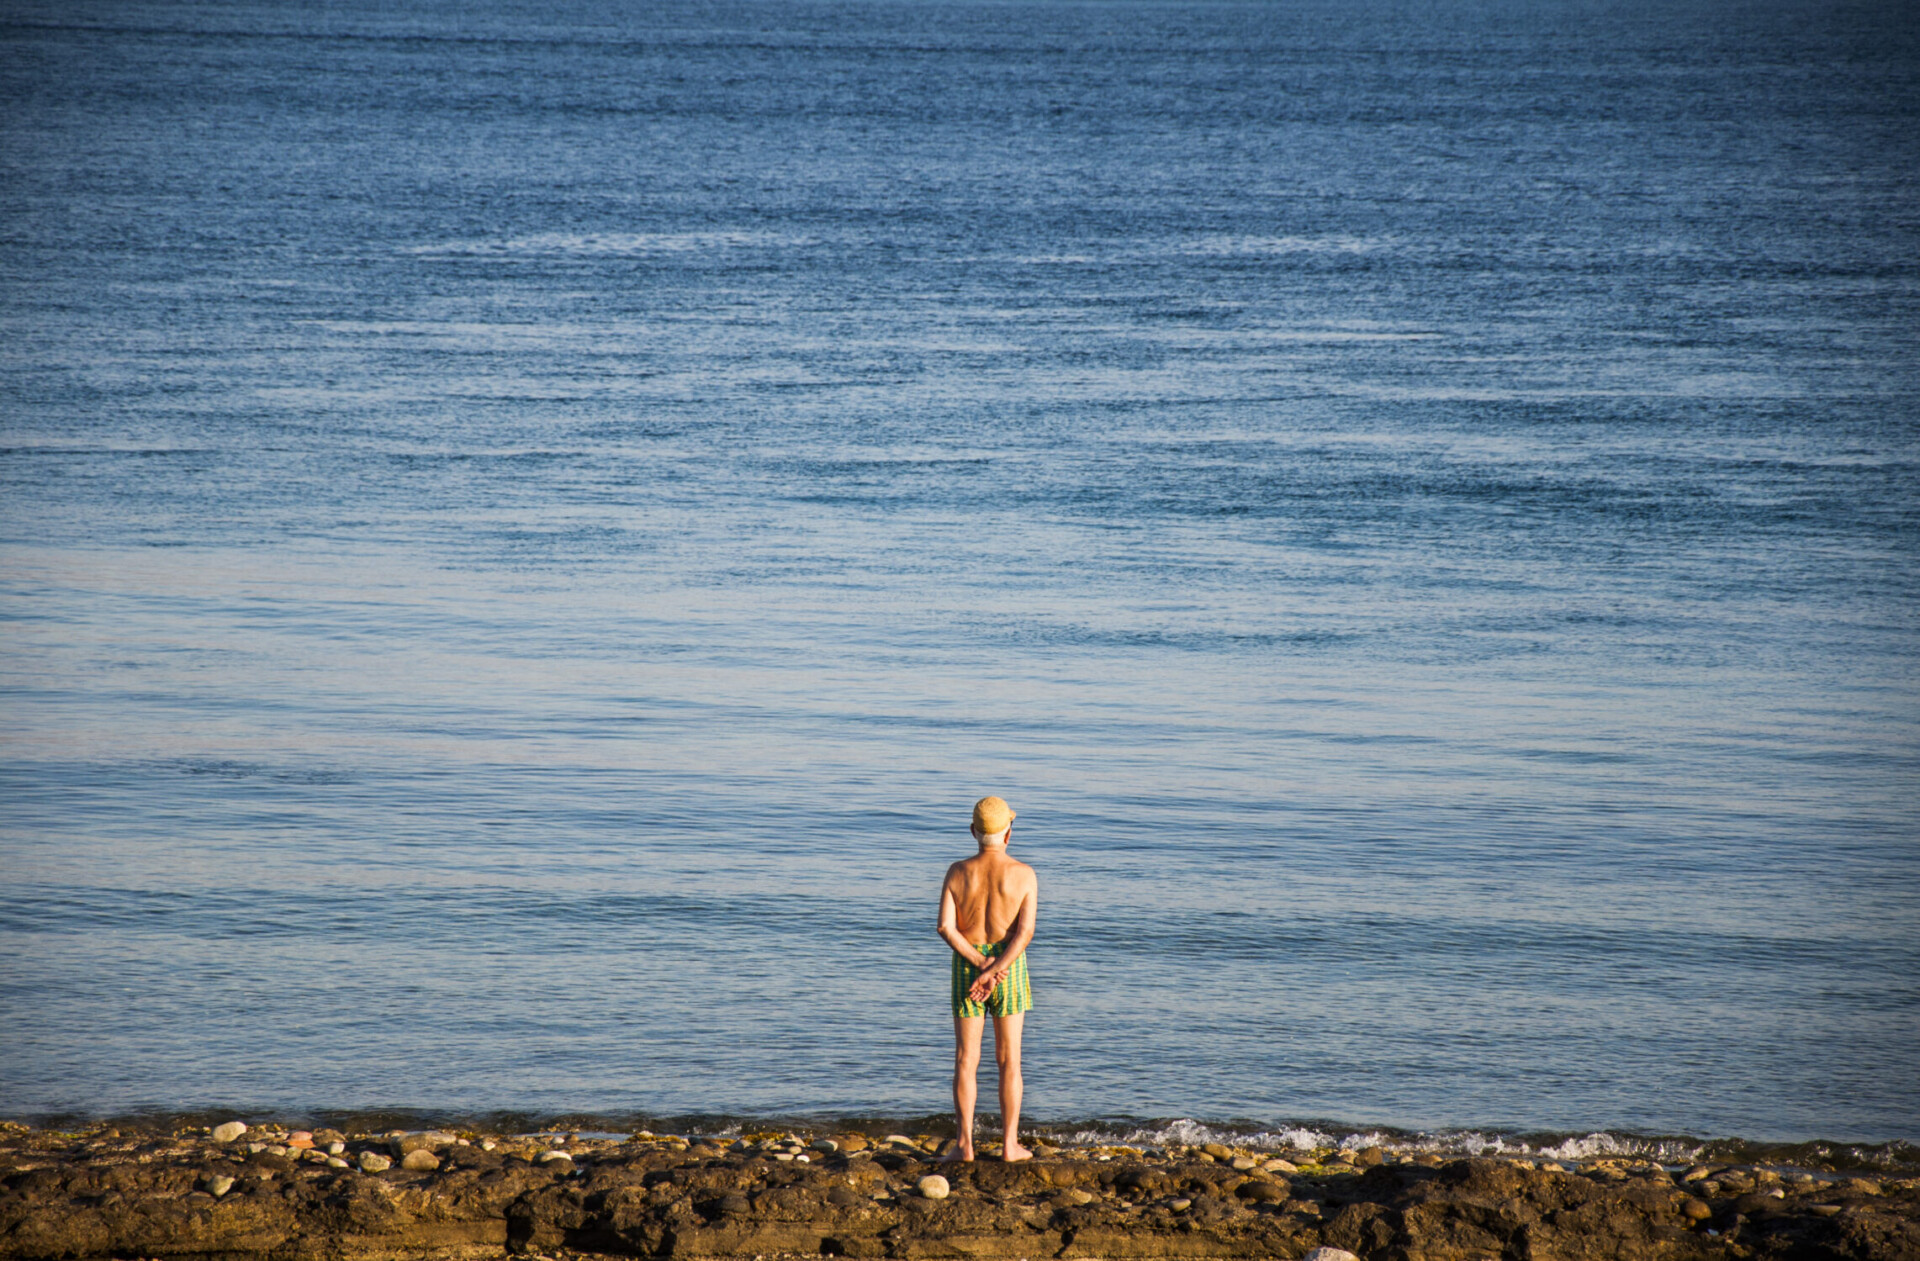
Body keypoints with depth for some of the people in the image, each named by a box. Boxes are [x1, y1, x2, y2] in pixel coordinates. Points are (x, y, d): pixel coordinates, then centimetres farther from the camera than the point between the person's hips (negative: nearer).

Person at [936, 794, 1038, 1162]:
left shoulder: (958, 872, -5)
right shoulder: (1024, 875, -8)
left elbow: (945, 927, -12)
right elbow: (1025, 931, -16)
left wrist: (980, 964, -12)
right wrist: (995, 971, -19)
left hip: (967, 964, 1)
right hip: (1010, 966, -1)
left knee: (966, 1059, 5)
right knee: (1009, 1059, 6)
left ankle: (964, 1144, 2)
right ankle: (1010, 1145, 7)